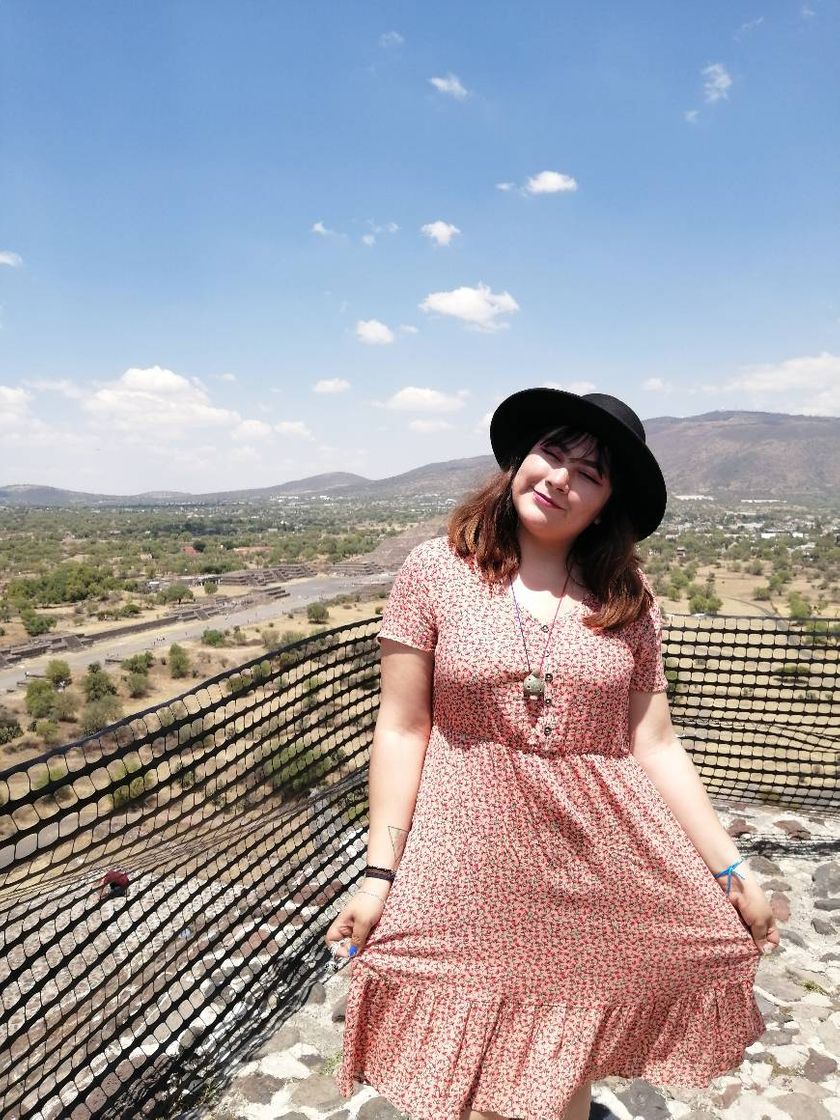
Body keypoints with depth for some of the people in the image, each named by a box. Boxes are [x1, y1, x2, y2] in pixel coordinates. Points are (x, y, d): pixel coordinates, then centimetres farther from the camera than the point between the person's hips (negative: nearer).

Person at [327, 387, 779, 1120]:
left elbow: (654, 746, 3)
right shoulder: (435, 571, -7)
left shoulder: (627, 597, 0)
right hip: (468, 871, -1)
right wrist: (380, 873, -6)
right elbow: (402, 732, -6)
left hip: (599, 874, 2)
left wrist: (730, 867, 2)